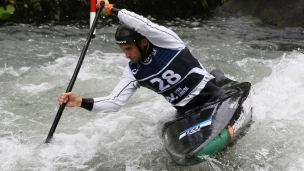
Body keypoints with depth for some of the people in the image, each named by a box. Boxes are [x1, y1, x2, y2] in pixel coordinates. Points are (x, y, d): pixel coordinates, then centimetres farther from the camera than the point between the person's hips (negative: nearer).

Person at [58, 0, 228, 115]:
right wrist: (82, 102, -18)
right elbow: (115, 102, -5)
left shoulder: (166, 41, -17)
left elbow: (144, 25, -36)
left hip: (210, 96, -5)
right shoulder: (133, 72, -1)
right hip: (187, 112, 6)